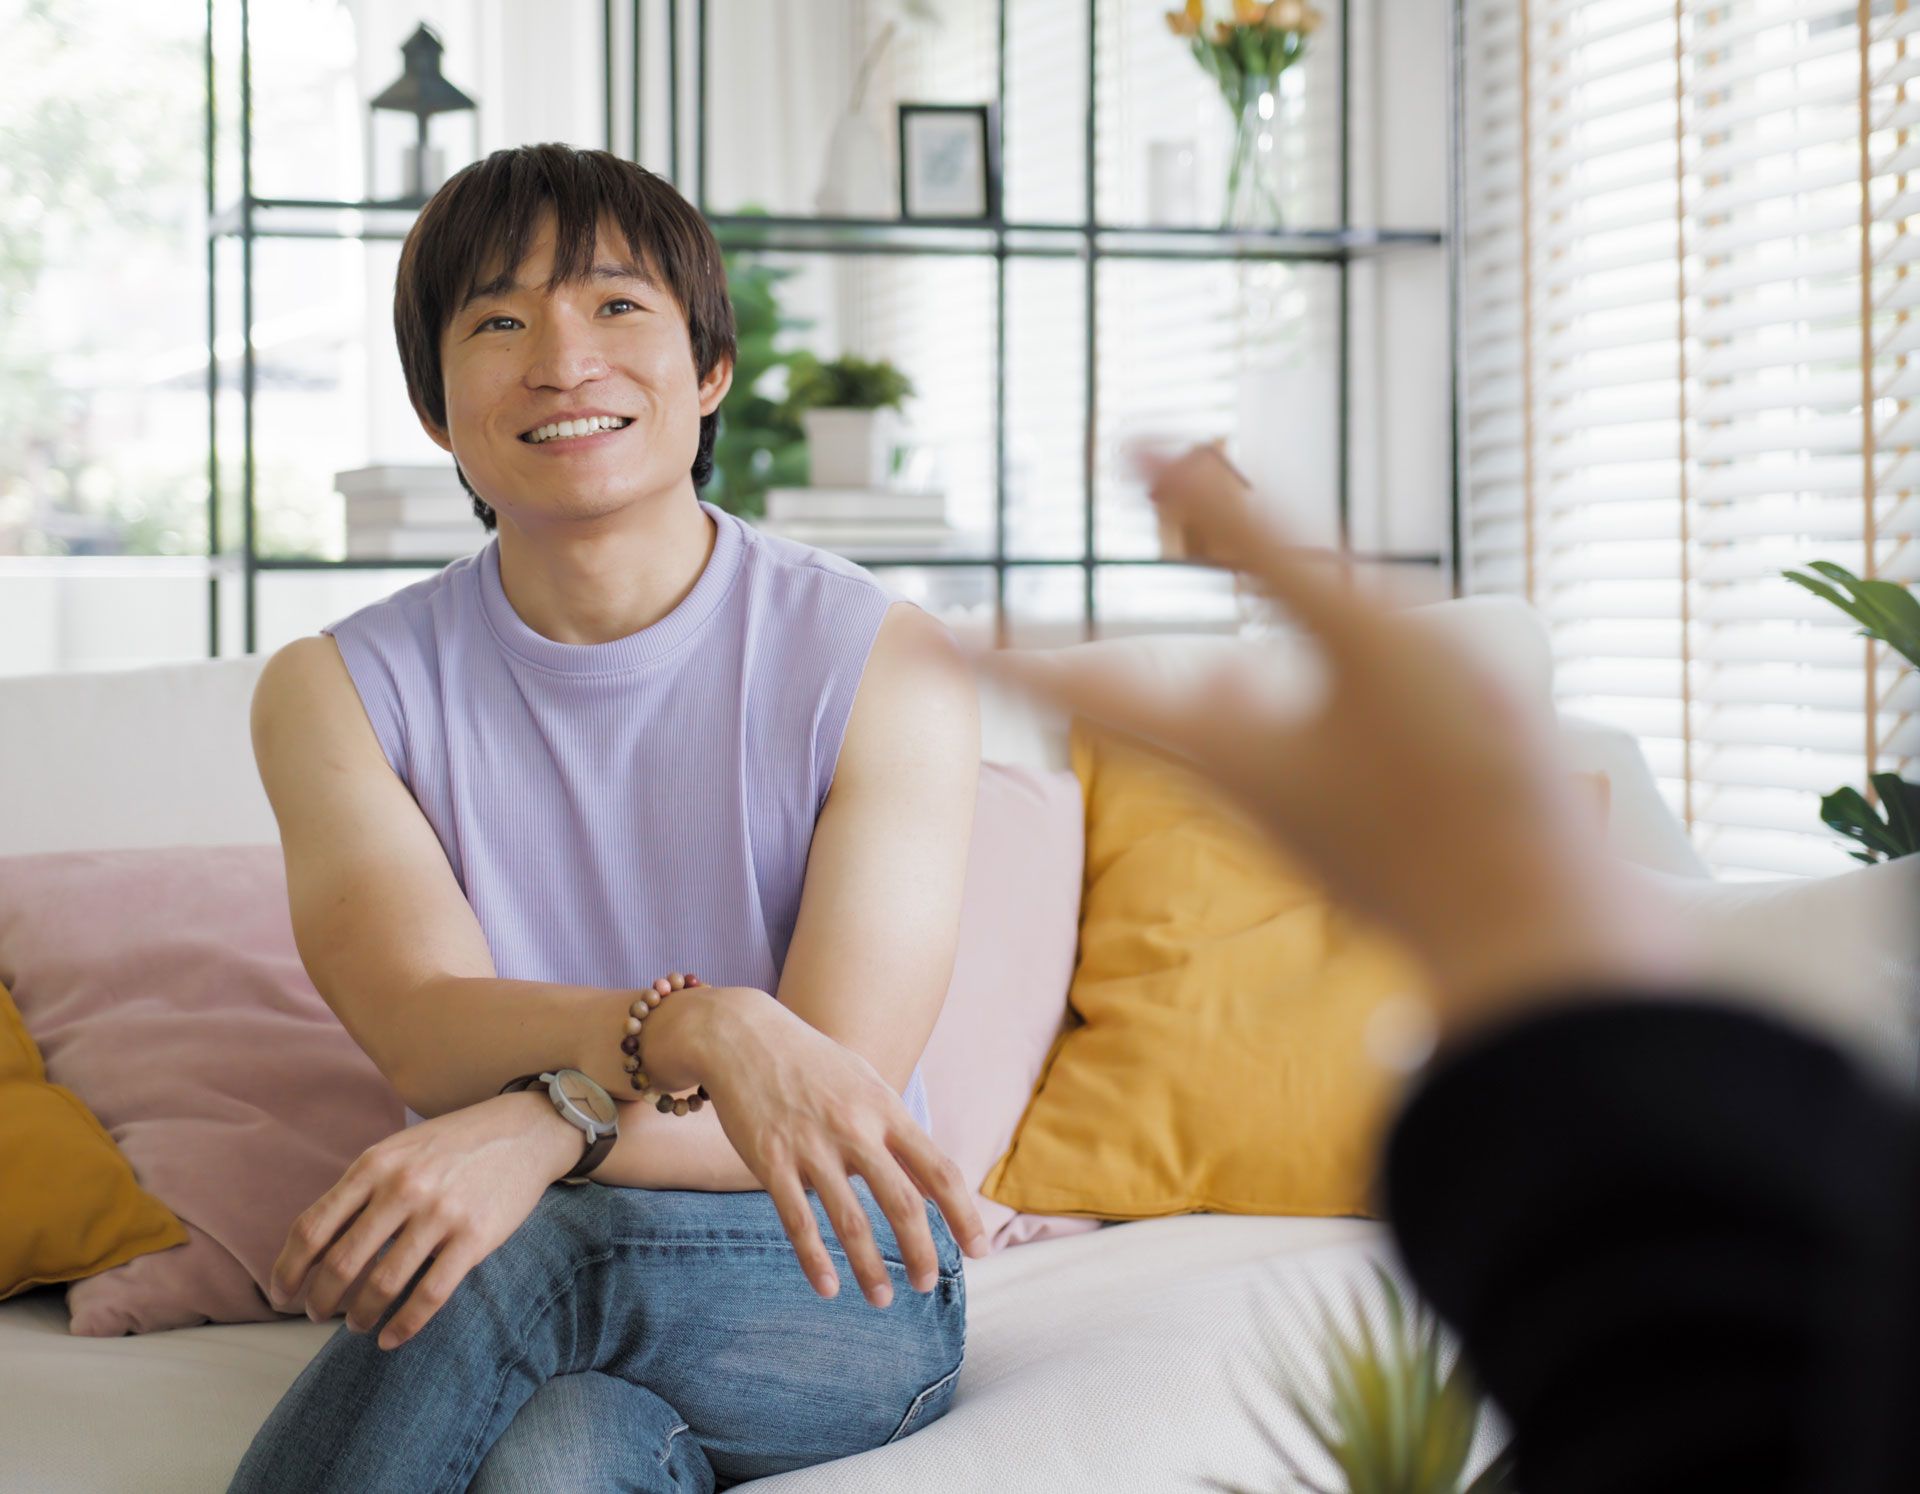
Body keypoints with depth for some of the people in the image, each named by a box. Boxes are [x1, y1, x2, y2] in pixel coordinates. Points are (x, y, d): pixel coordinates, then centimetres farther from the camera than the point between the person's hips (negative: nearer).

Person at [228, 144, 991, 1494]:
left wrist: (552, 1125, -32)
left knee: (528, 1253, -33)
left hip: (839, 1298, -1)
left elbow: (836, 1097, -12)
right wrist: (694, 1029, -36)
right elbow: (431, 1034, -14)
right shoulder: (337, 693, 2)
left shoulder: (889, 665, -5)